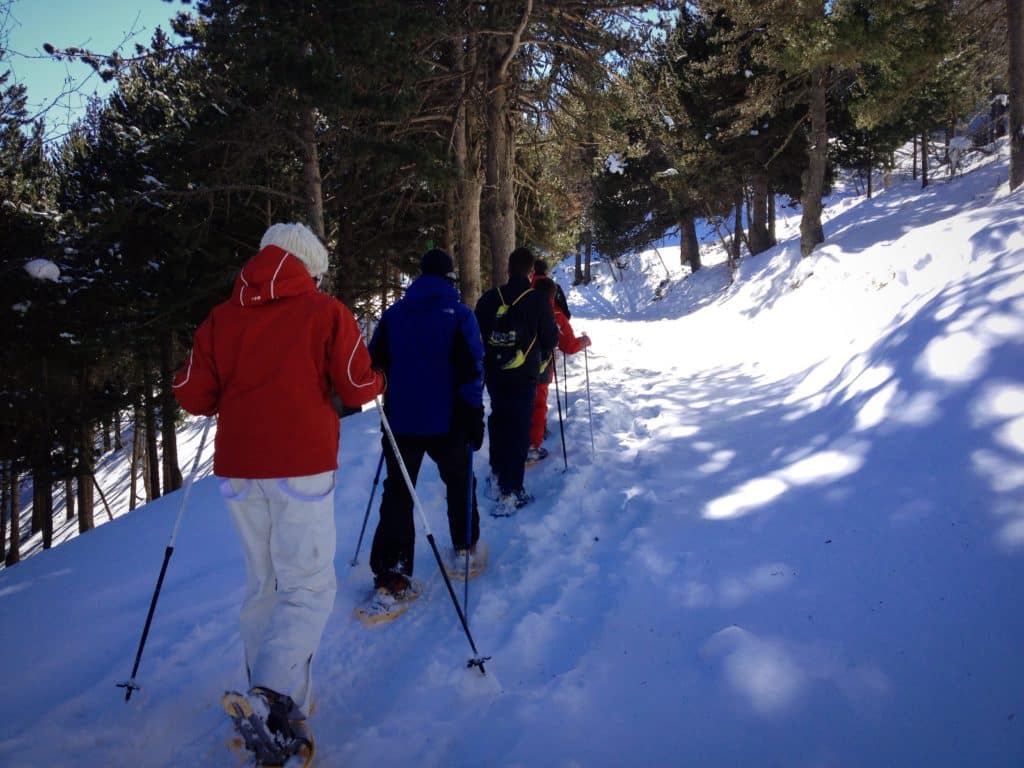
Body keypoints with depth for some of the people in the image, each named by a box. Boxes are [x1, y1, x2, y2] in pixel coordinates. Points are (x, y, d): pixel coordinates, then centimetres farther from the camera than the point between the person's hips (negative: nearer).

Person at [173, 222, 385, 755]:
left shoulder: (220, 317, 7)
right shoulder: (325, 311, -2)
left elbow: (192, 396, 5)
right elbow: (359, 390, -5)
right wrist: (373, 379, 17)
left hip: (238, 470, 4)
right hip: (301, 468, -4)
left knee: (262, 585, 15)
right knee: (308, 586, 2)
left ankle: (270, 701, 21)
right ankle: (277, 690, -18)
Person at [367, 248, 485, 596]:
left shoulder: (393, 314, 2)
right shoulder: (460, 315, -7)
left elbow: (375, 364, 5)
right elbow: (471, 372, -11)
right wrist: (475, 417, -4)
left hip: (401, 421, 2)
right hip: (447, 422, -2)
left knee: (397, 493, 4)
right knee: (459, 481, 22)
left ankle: (390, 573, -3)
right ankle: (464, 546, 32)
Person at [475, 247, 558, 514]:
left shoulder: (488, 299, -2)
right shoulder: (538, 301, -11)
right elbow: (550, 339, -3)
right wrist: (538, 358, 17)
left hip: (493, 374, 4)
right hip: (524, 376, -4)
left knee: (499, 421, 22)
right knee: (519, 429, -1)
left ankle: (498, 475, 32)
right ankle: (510, 492, -3)